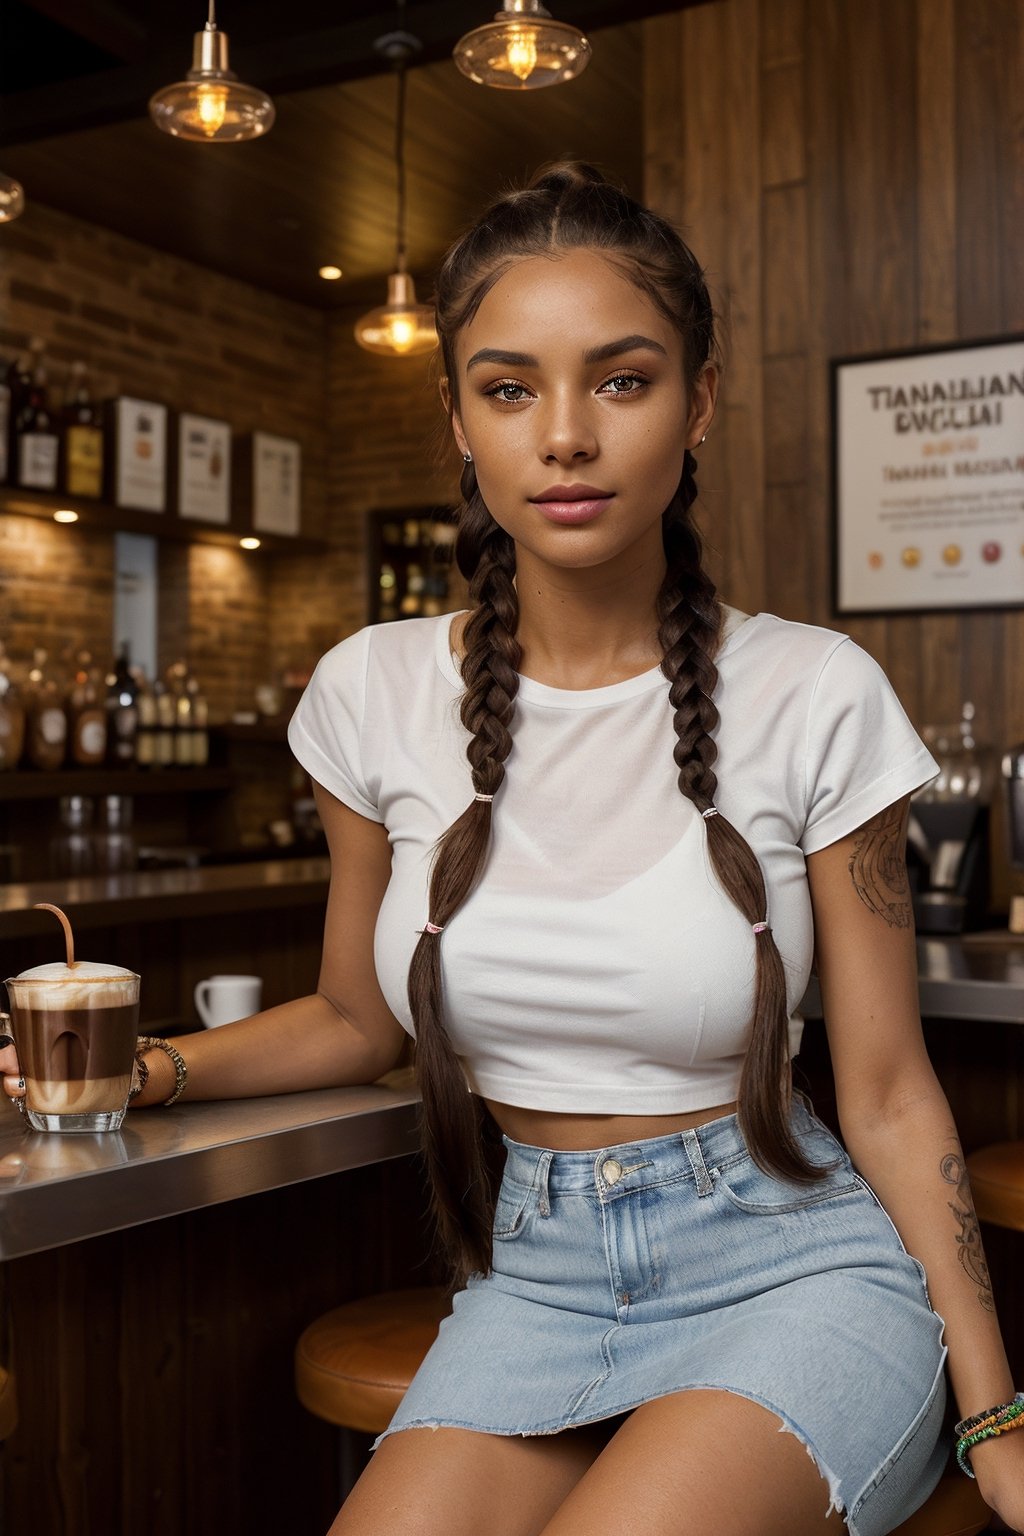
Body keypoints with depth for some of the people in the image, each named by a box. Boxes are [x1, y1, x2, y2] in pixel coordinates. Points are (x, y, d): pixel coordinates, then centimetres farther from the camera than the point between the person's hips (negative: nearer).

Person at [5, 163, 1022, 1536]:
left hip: (794, 1265, -1)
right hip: (534, 1269, 2)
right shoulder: (377, 693, -3)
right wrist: (144, 1070, -4)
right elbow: (356, 1020, 11)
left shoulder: (814, 700, -9)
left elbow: (887, 1092, -3)